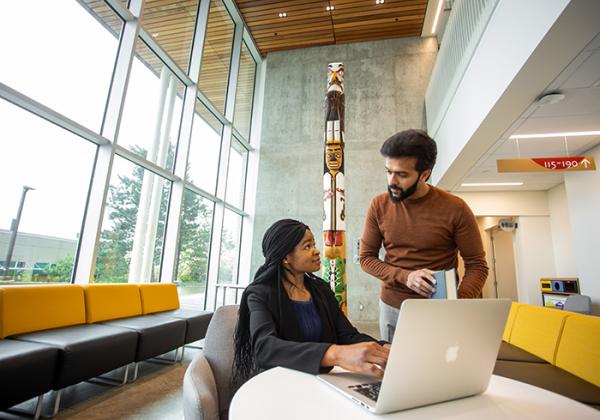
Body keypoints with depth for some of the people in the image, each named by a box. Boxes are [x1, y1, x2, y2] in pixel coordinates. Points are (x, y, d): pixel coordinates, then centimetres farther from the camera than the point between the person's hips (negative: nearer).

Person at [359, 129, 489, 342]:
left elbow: (477, 265, -5)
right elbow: (366, 258, -2)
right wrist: (405, 277, -17)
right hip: (392, 308, 2)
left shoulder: (455, 209, -12)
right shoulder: (379, 206, -7)